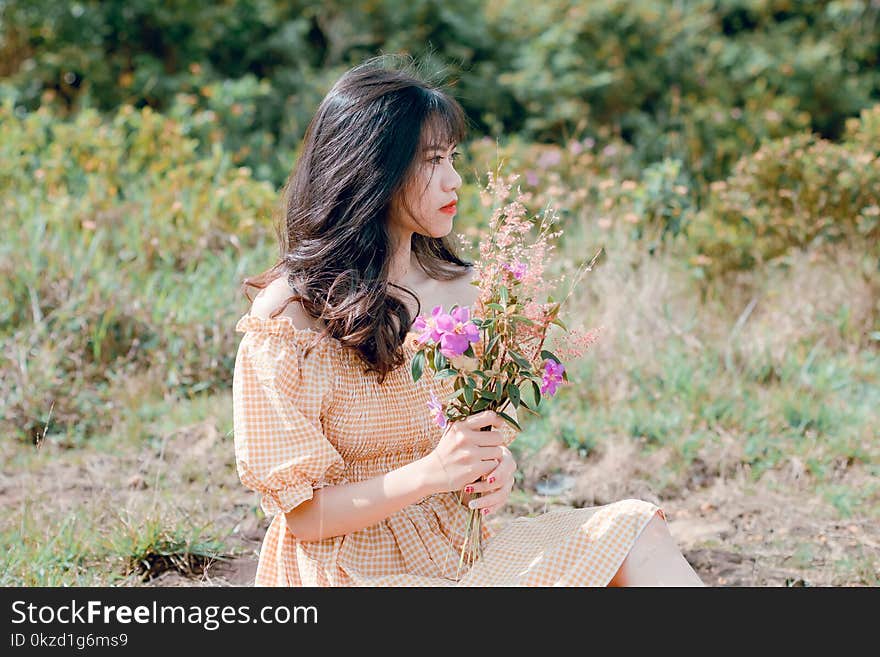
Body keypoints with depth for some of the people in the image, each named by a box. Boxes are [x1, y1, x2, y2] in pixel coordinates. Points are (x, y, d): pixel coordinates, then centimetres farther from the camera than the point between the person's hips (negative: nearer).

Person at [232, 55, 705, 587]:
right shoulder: (288, 313, -13)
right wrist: (430, 473, -25)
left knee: (635, 529, -15)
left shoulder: (460, 289, 5)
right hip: (353, 569, -6)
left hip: (460, 545, 6)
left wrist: (498, 465, -8)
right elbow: (301, 513, -12)